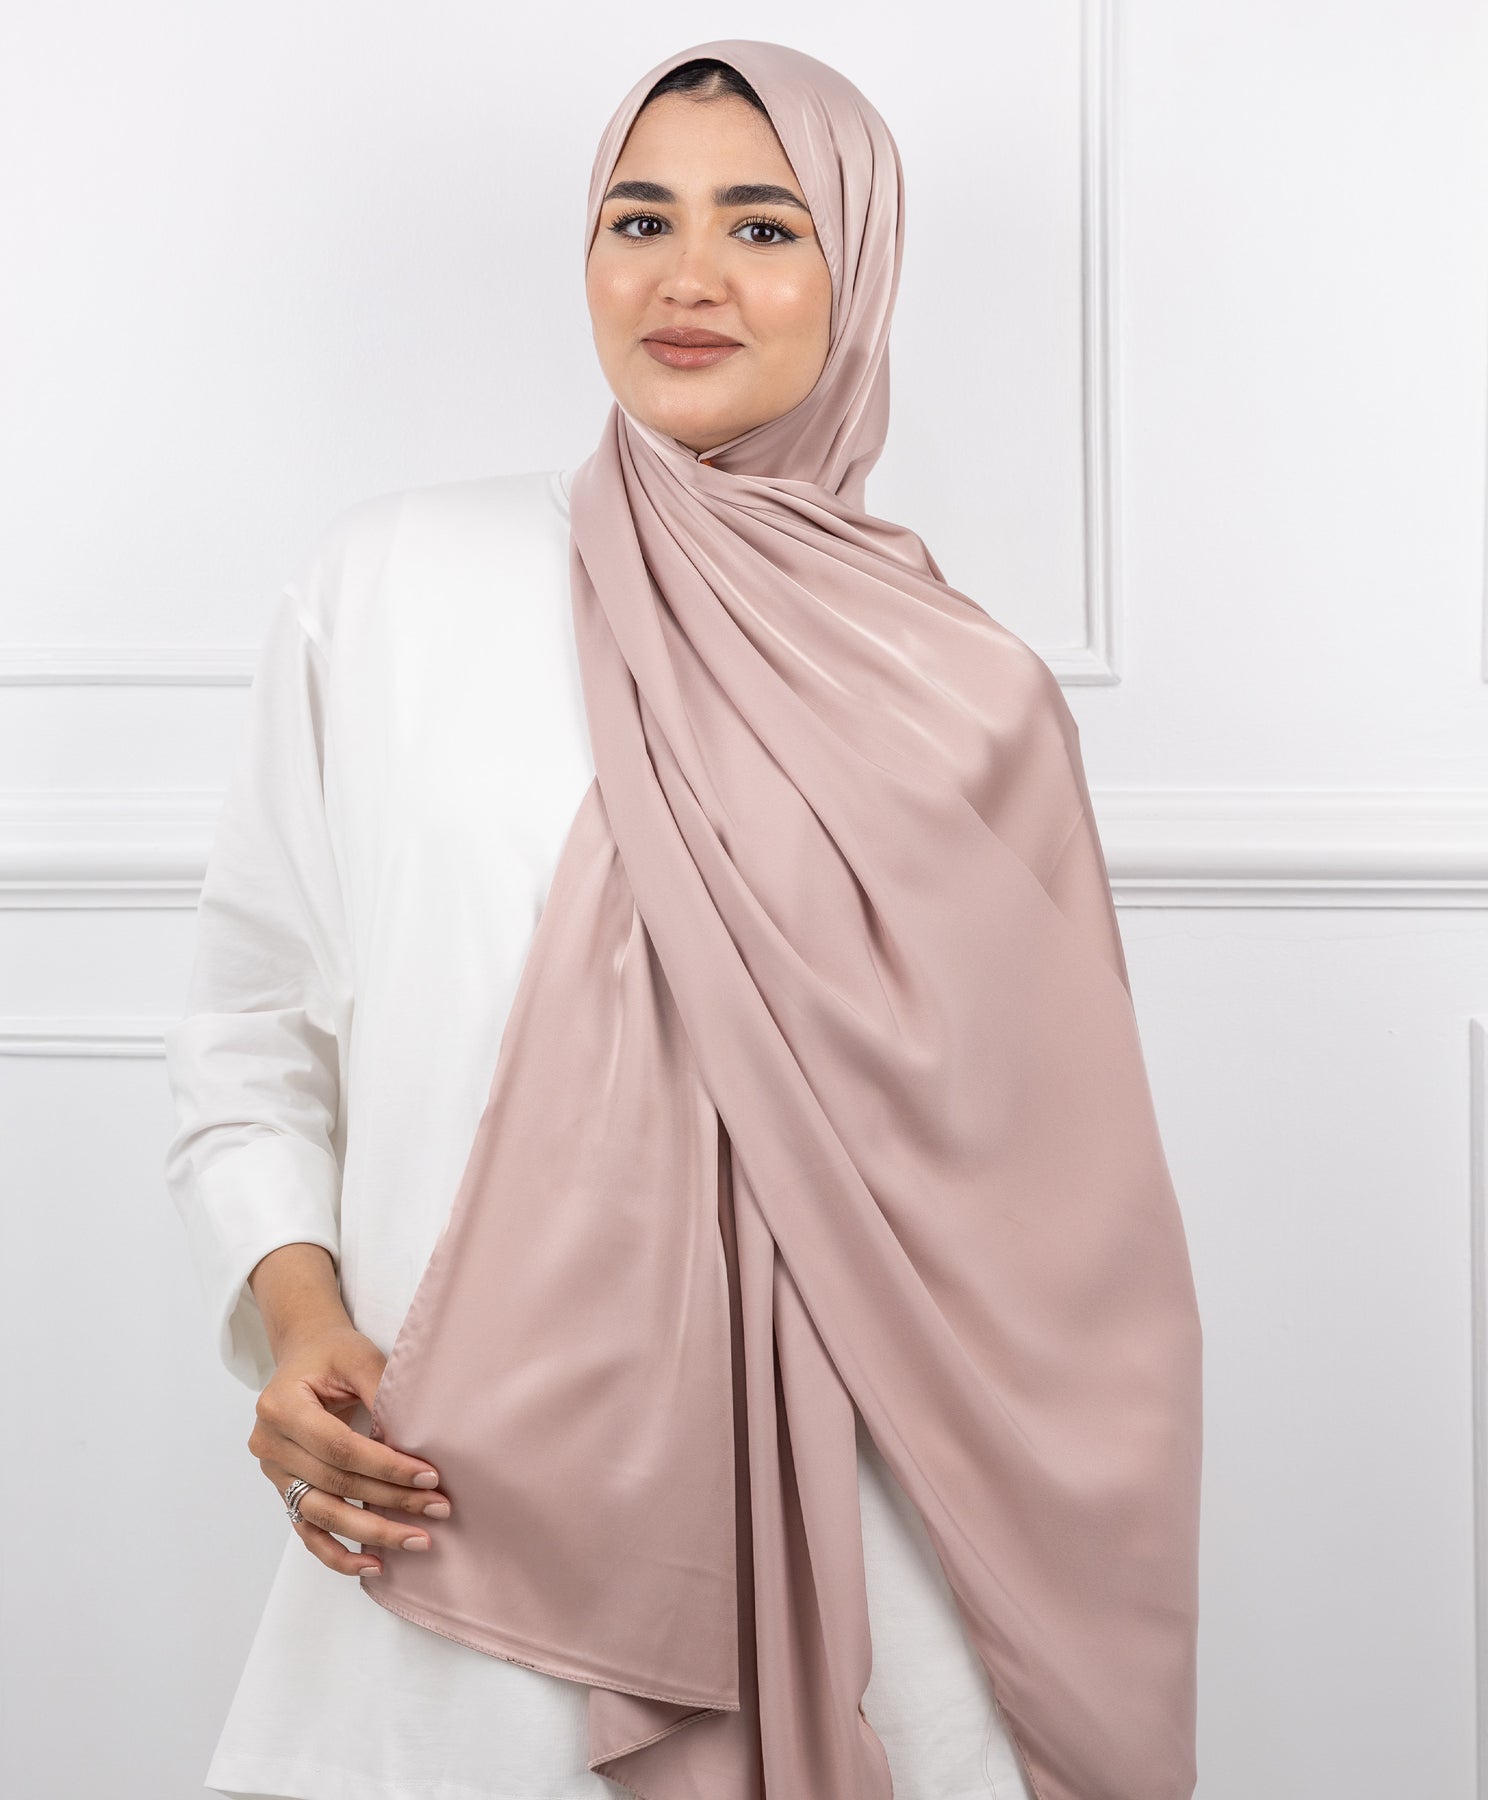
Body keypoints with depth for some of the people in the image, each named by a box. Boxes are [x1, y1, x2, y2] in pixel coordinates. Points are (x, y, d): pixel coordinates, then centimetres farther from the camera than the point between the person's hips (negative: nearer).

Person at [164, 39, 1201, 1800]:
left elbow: (1051, 1209, 6)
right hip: (452, 1537, 0)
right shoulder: (390, 584, 2)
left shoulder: (967, 693, 2)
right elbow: (249, 1032, 8)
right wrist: (295, 1308, -9)